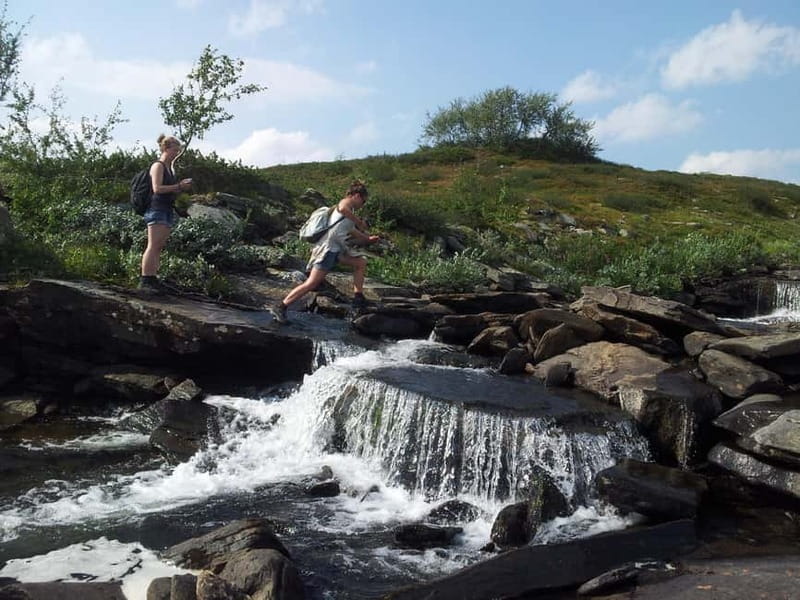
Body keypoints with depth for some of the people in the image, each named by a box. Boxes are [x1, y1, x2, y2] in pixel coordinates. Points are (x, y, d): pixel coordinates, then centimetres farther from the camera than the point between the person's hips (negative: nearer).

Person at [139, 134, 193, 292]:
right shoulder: (158, 166, -6)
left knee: (159, 247, 5)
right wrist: (179, 186, -16)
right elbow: (157, 188, -17)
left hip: (168, 210, 9)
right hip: (157, 209, -9)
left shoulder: (170, 167, 21)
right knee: (153, 246, -13)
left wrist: (182, 186, 10)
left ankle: (152, 279, 6)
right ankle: (144, 280, -14)